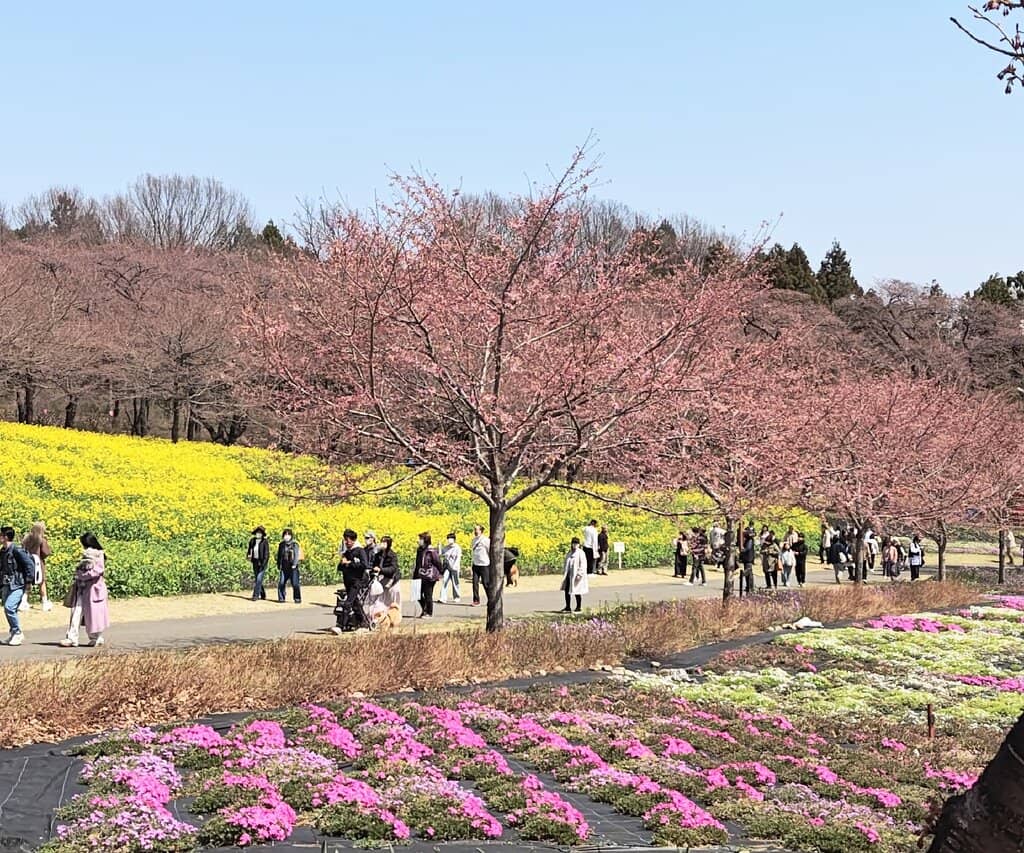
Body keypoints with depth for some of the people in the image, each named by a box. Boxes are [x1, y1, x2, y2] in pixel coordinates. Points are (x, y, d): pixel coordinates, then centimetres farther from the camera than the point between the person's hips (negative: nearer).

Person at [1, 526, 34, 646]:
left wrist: (28, 583, -15)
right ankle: (15, 634, 19)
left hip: (16, 586, -8)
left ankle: (17, 633, -7)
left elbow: (30, 565, -15)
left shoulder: (17, 550, -13)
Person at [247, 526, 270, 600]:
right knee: (256, 579, 11)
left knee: (259, 579, -12)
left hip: (262, 563, -6)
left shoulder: (265, 542, -11)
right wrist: (248, 555, -4)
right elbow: (249, 549, 18)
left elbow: (267, 554, -12)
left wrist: (263, 563, -19)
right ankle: (263, 595, 22)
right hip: (255, 562, 6)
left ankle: (255, 595, -10)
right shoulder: (252, 541, 4)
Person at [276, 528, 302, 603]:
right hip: (284, 567, 4)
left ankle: (297, 598, 0)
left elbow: (296, 555, -10)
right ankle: (281, 598, 9)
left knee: (295, 584, -7)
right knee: (281, 583, -2)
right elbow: (279, 555, 18)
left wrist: (294, 564, -21)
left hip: (293, 567, -4)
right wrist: (278, 565, 15)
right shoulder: (281, 545, 11)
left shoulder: (295, 544, -3)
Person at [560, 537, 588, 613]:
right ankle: (568, 607, 17)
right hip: (569, 575, 7)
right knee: (567, 590, 7)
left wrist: (579, 574, -20)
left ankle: (579, 607, 14)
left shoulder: (581, 553, -10)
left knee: (577, 592, 2)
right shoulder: (569, 553, 12)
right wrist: (565, 574, 16)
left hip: (576, 576, -7)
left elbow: (583, 565, -15)